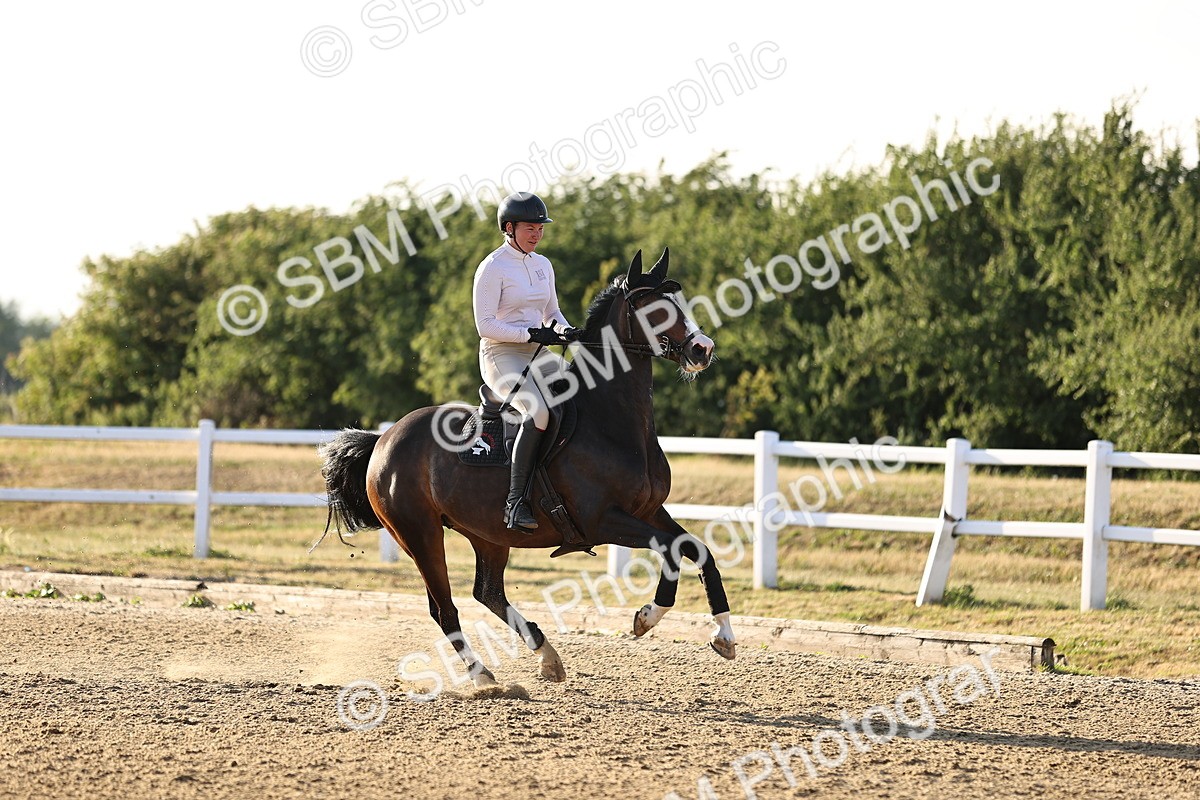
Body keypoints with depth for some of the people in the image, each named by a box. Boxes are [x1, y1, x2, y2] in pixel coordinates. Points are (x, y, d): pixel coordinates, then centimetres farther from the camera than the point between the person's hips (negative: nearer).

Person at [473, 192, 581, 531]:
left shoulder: (542, 265, 13)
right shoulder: (493, 267, -9)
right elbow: (485, 325, -14)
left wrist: (564, 329, 0)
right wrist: (533, 334, -20)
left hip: (537, 356, 8)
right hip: (501, 354, -8)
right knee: (540, 411, -33)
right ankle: (515, 501, -32)